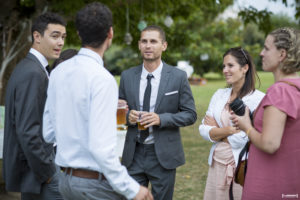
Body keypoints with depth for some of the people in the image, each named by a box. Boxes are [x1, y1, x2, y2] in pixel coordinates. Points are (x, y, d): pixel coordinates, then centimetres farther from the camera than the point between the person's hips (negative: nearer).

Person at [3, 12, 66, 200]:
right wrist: (46, 172, -16)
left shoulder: (31, 68, 12)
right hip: (35, 170, -10)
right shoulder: (32, 73, -19)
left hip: (32, 167, 10)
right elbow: (27, 131, -23)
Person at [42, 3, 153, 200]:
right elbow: (100, 146, -23)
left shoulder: (58, 72, 3)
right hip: (95, 183, -7)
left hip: (67, 178, 7)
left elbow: (48, 133, 9)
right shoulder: (102, 79, -19)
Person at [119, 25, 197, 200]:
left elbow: (190, 114, -3)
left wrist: (161, 119, -18)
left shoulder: (178, 77, -4)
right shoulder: (127, 76, 4)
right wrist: (127, 116, -12)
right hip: (134, 153, 2)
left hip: (163, 154, -2)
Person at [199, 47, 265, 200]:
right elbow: (204, 130, 1)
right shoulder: (219, 95, 7)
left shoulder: (258, 98, -12)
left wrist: (216, 130, -3)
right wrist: (229, 130, -13)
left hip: (242, 166, -5)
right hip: (217, 164, 5)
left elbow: (242, 139, -16)